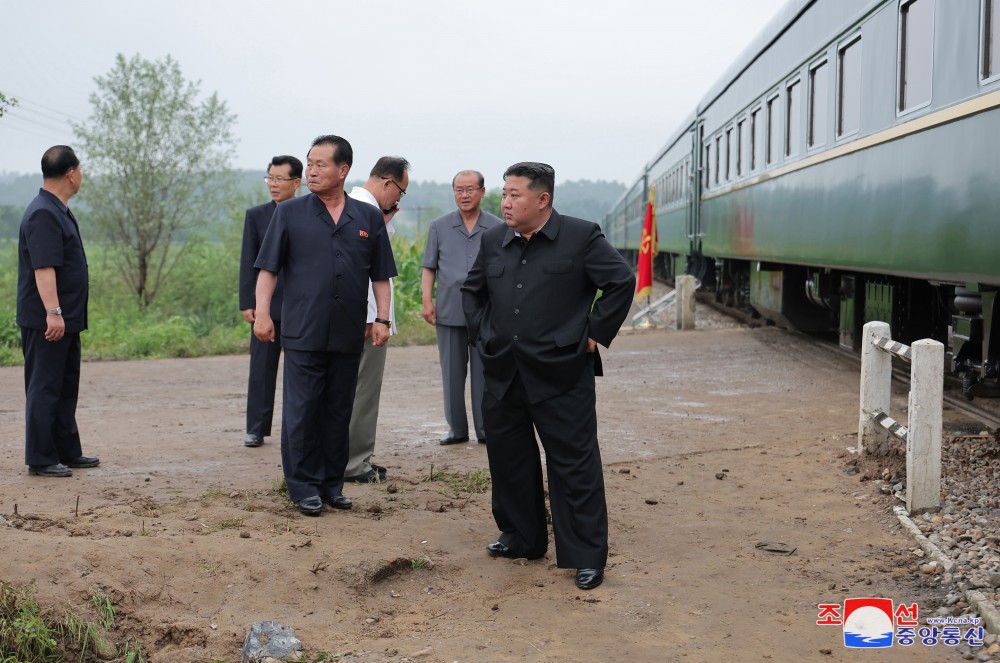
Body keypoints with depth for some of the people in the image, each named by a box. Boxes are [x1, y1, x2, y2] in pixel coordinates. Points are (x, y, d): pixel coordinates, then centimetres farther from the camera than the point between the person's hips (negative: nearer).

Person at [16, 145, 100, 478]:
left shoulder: (59, 212, 15)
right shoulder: (43, 214, -17)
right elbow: (43, 268, -25)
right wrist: (53, 312, -30)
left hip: (66, 319, 10)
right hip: (47, 322, -10)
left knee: (66, 388, 16)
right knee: (44, 388, -3)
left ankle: (67, 452, 25)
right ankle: (40, 459, 3)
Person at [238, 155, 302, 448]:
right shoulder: (256, 215, 4)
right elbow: (248, 262, 2)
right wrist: (247, 303, -6)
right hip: (267, 303, 0)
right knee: (262, 368, 3)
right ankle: (256, 429, 9)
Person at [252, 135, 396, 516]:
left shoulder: (368, 218, 8)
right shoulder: (290, 213, 3)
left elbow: (381, 275, 10)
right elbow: (268, 268, 1)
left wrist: (382, 318, 3)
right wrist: (262, 312, -9)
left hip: (348, 336, 2)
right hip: (303, 332, -2)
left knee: (338, 413, 10)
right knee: (301, 412, 0)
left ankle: (332, 484, 20)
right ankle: (304, 486, 11)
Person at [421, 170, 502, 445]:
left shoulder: (498, 228, 5)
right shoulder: (439, 227, 7)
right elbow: (429, 268, 8)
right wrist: (427, 301, -2)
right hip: (449, 312, 1)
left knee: (484, 372, 2)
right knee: (452, 372, 6)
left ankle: (486, 429, 10)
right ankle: (457, 428, 14)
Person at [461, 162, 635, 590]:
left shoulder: (581, 237, -5)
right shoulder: (493, 242, 10)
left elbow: (622, 282, -4)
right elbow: (471, 290, 23)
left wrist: (594, 333, -6)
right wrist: (481, 334, 12)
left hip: (561, 374, -5)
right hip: (503, 374, 6)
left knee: (574, 465, -2)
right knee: (508, 459, 14)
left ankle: (587, 556, 5)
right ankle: (521, 538, 31)